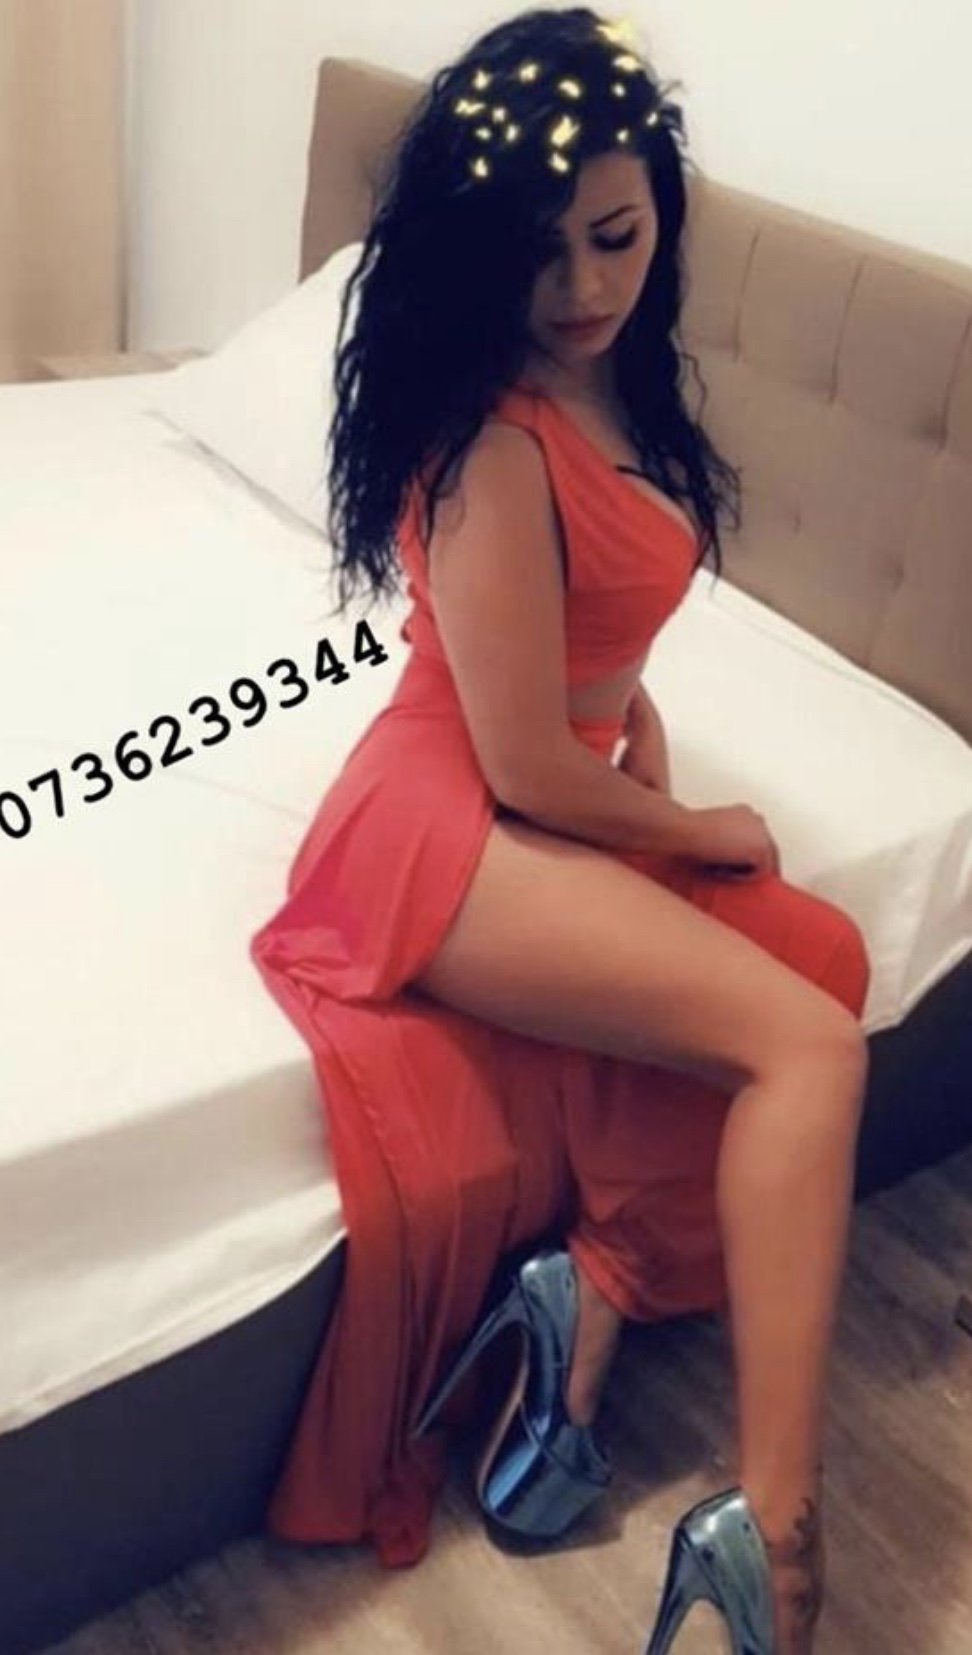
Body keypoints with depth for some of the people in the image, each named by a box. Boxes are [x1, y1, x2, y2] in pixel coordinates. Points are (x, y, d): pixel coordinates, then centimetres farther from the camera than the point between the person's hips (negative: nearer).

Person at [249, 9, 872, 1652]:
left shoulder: (607, 384, 8)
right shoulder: (494, 440, -20)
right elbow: (527, 766, -19)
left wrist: (651, 751, 1)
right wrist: (694, 830, -3)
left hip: (560, 821, 9)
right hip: (448, 835, -9)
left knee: (824, 955, -6)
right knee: (806, 1042, -21)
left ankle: (584, 1292, -6)